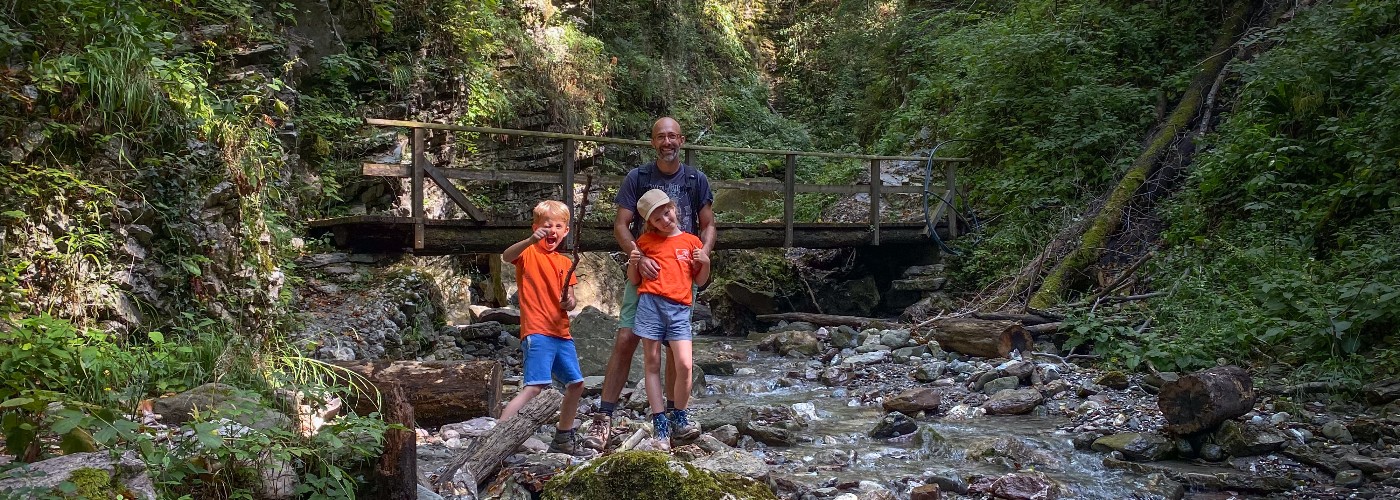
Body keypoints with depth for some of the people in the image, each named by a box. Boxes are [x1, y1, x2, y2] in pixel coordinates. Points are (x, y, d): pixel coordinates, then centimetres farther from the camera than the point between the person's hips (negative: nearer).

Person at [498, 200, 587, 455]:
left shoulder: (565, 263, 16)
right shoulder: (529, 253, -2)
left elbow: (569, 299, 14)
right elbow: (506, 257, -25)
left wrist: (568, 303, -10)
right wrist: (530, 240, -42)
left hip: (561, 332, 8)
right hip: (537, 332, -7)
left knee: (576, 384, 15)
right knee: (534, 387, -22)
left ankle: (563, 438, 33)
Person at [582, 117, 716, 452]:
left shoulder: (696, 180, 5)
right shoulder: (637, 178, 0)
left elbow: (708, 226, 8)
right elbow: (621, 225, -5)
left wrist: (703, 253, -13)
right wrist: (638, 257, -21)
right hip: (646, 270, -2)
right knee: (625, 339, -10)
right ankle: (604, 417, -8)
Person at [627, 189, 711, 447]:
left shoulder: (691, 241, 13)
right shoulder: (645, 241, 12)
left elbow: (700, 281, 18)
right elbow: (634, 281, 16)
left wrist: (706, 262, 0)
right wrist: (634, 263, -3)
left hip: (679, 309, 0)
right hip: (650, 303, 0)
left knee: (684, 365, -11)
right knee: (653, 364, 0)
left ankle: (679, 418, 9)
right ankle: (659, 425, 5)